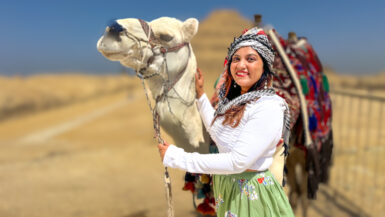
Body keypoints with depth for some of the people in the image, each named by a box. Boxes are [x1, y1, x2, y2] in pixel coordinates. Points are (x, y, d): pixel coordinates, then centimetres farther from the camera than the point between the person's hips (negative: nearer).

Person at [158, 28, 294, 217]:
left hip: (250, 192, -7)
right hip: (225, 186, 8)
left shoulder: (269, 107, -25)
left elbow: (237, 162, -29)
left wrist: (176, 157, -25)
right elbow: (216, 129, 17)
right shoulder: (233, 99, 2)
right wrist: (200, 93, 11)